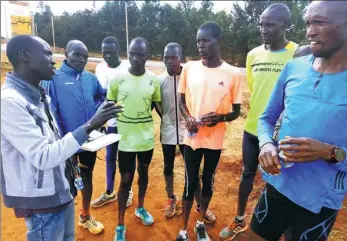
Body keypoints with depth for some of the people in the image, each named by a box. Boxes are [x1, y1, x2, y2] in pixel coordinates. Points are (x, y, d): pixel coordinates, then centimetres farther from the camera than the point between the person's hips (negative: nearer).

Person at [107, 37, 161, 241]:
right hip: (125, 140, -2)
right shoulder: (117, 79, -9)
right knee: (126, 179, 6)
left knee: (143, 173, 20)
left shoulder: (154, 81, -5)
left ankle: (141, 208, 46)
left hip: (146, 138, 3)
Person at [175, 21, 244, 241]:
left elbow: (236, 111, 0)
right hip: (192, 138, 1)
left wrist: (220, 117, -21)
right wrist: (187, 117, -11)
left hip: (215, 140, 0)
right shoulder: (189, 68, 0)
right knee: (190, 183, 9)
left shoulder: (233, 74, -7)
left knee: (208, 181, 16)